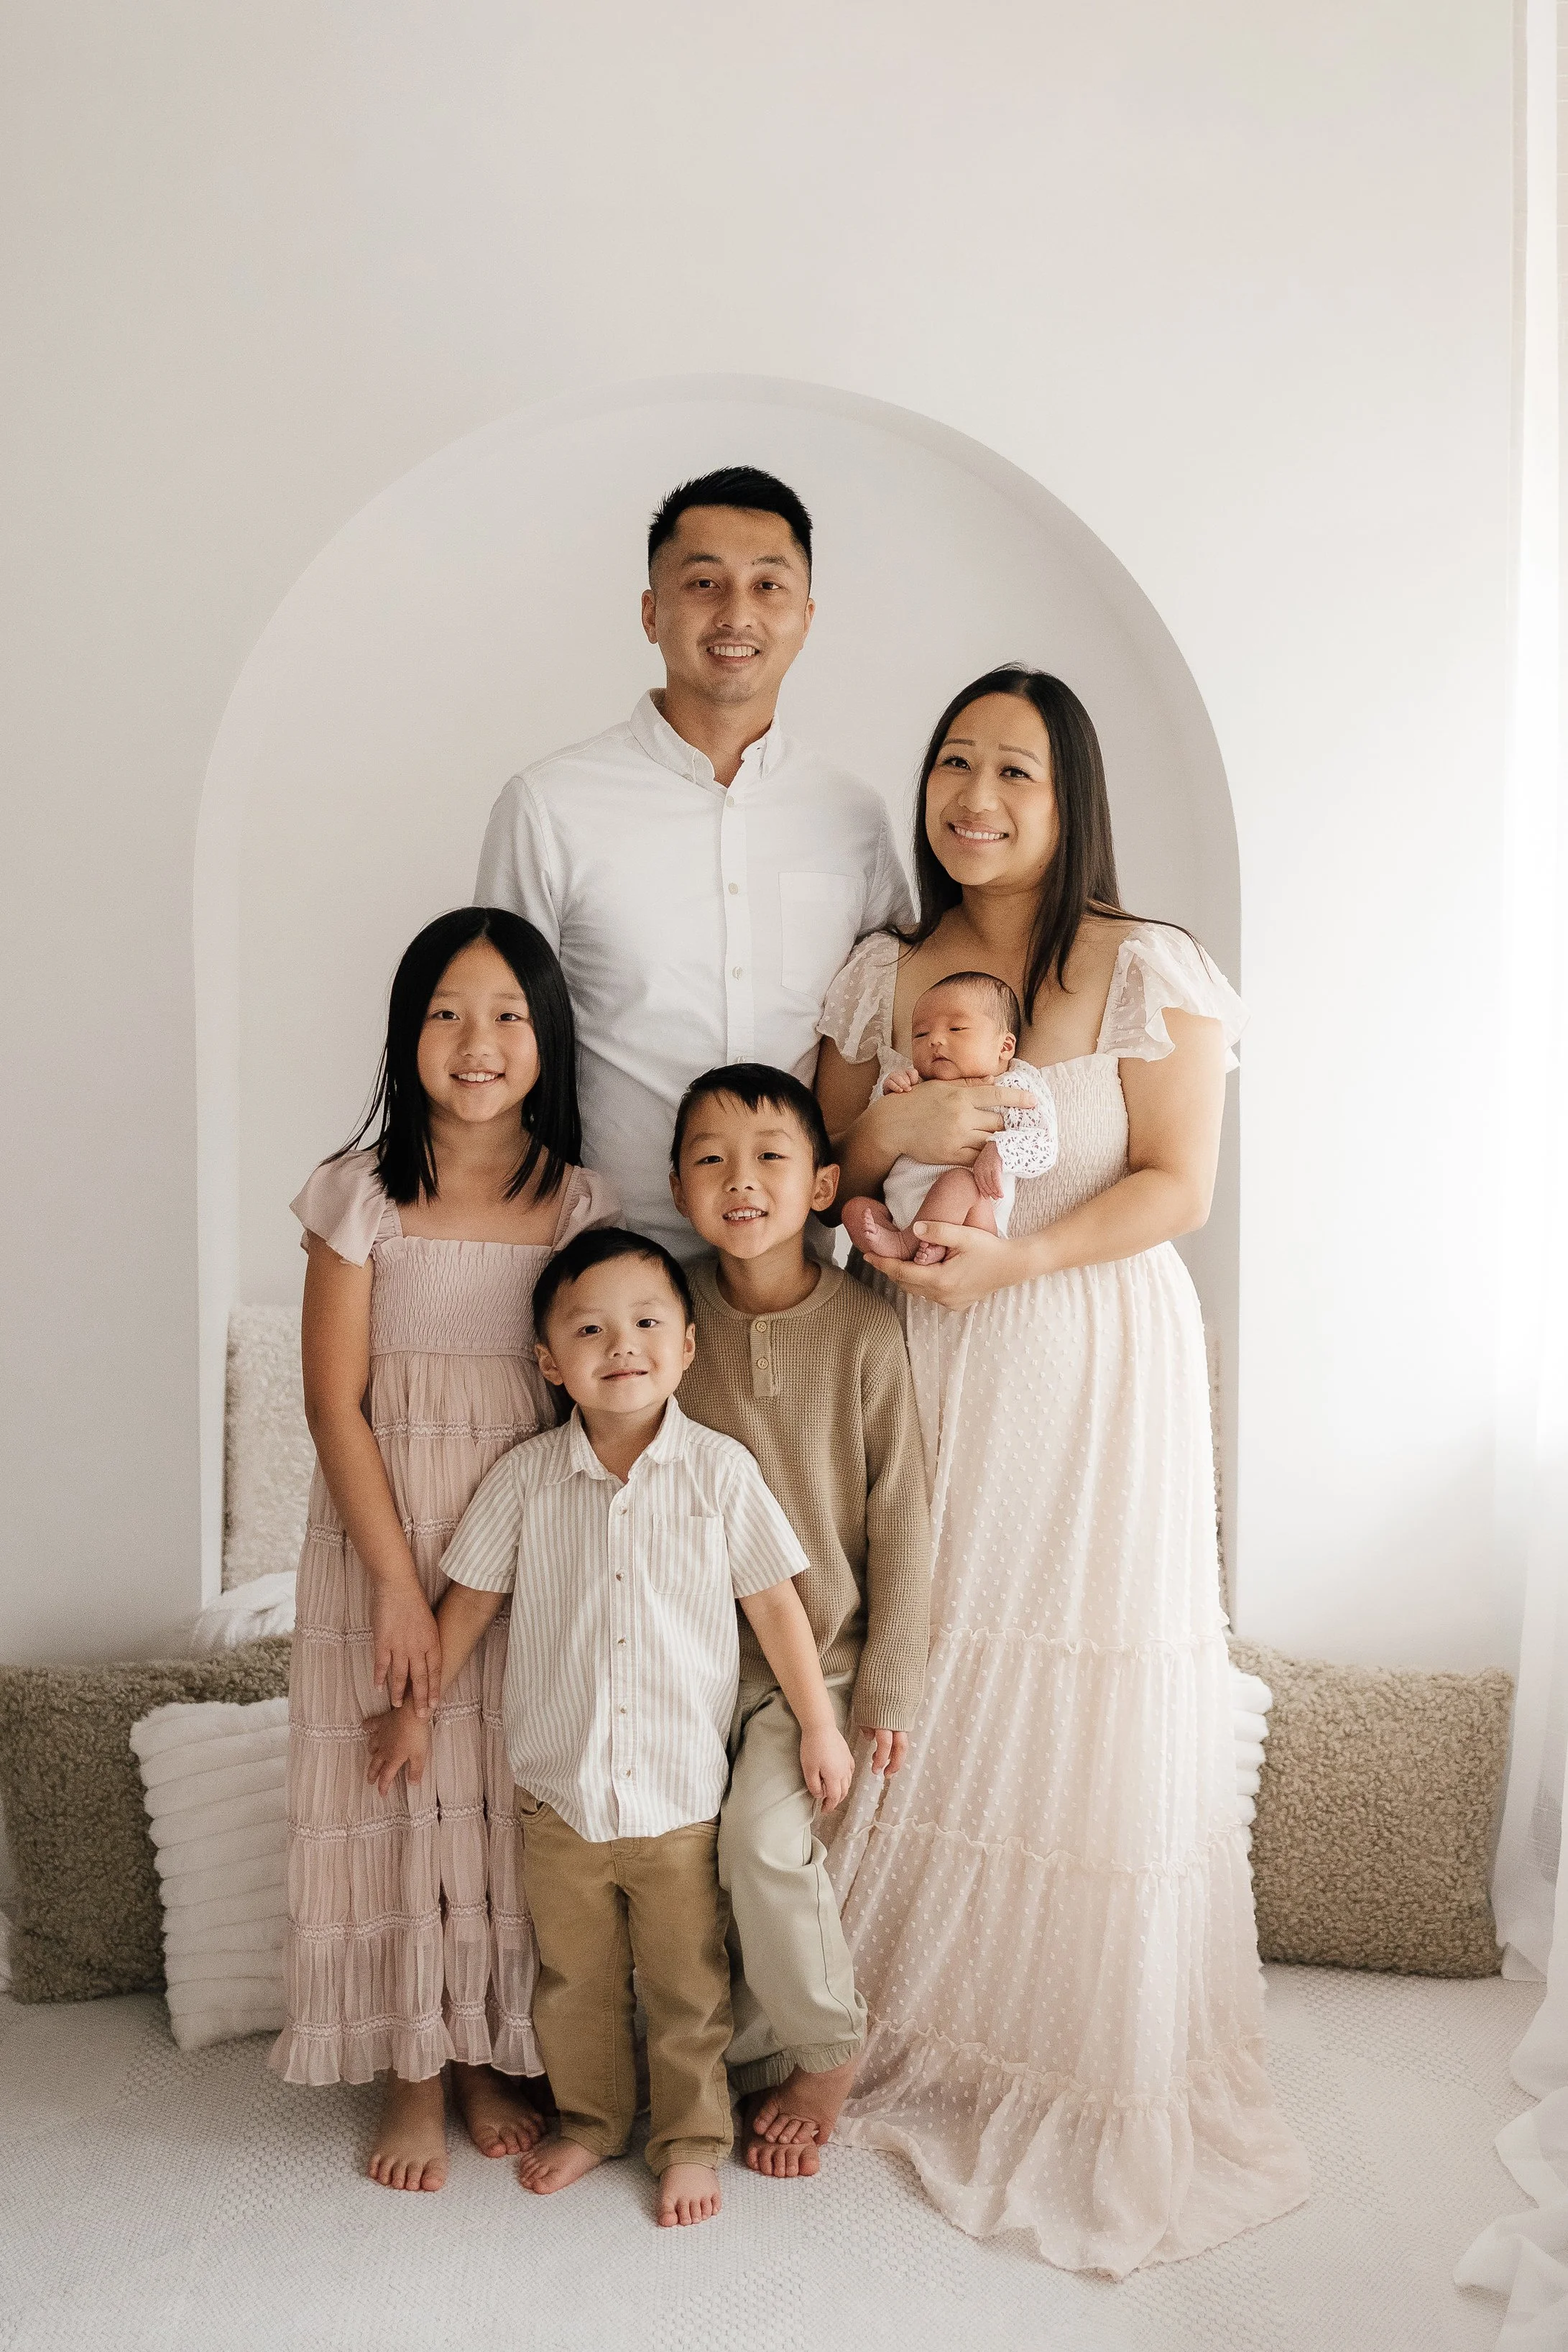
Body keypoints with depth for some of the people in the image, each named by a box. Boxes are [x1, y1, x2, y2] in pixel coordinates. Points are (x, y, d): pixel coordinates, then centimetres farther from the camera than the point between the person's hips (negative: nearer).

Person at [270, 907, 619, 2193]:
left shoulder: (582, 1202, 0)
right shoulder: (365, 1195, -5)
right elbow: (334, 1400, -7)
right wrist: (399, 1584, -11)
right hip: (388, 1530, -1)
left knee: (521, 1791, 9)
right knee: (398, 1785, 5)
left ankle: (498, 2058, 29)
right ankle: (414, 2075, 24)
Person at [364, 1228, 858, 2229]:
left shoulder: (719, 1469, -9)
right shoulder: (527, 1477, -6)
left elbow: (775, 1599, -3)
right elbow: (471, 1595, 6)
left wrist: (819, 1725, -1)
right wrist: (415, 1706, 10)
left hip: (682, 1795, -1)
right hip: (558, 1789, 2)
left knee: (688, 1987, 13)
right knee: (574, 1980, 19)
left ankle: (691, 2138, 34)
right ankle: (590, 2120, 41)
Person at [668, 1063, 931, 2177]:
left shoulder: (865, 1328, -12)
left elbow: (902, 1511, -7)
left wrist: (891, 1677, -7)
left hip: (823, 1647, -4)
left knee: (763, 1833, -20)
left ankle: (829, 2051, 7)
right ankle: (757, 2060, 26)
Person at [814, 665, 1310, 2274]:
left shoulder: (1147, 971, -4)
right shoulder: (880, 978, 8)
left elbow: (1176, 1184, -8)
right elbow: (821, 1168, 12)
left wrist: (1010, 1257, -20)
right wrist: (884, 1134, -10)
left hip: (1096, 1370, -3)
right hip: (927, 1371, 4)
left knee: (1085, 1708, 1)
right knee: (914, 1685, 7)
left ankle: (1096, 2077, 21)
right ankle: (907, 2029, 27)